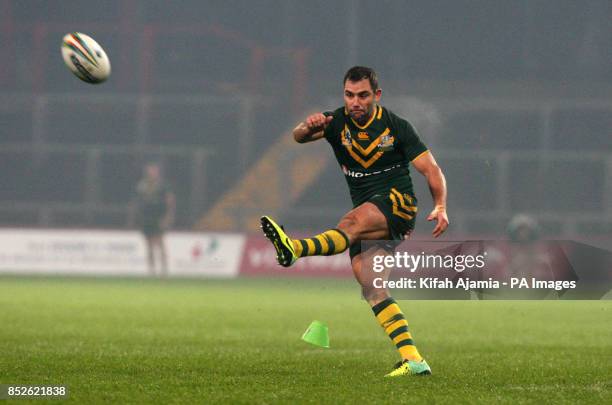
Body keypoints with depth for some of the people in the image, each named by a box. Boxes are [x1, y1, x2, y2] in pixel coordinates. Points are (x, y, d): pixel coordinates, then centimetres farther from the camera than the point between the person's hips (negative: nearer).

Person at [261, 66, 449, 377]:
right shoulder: (338, 121, 4)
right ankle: (412, 359, -15)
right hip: (368, 215, 5)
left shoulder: (396, 126, -3)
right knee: (366, 279, -11)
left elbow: (431, 170, -4)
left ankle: (295, 249, -61)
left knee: (353, 221, -35)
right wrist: (308, 127, -36)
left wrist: (441, 207, -20)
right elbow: (299, 137, -12)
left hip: (397, 202, -5)